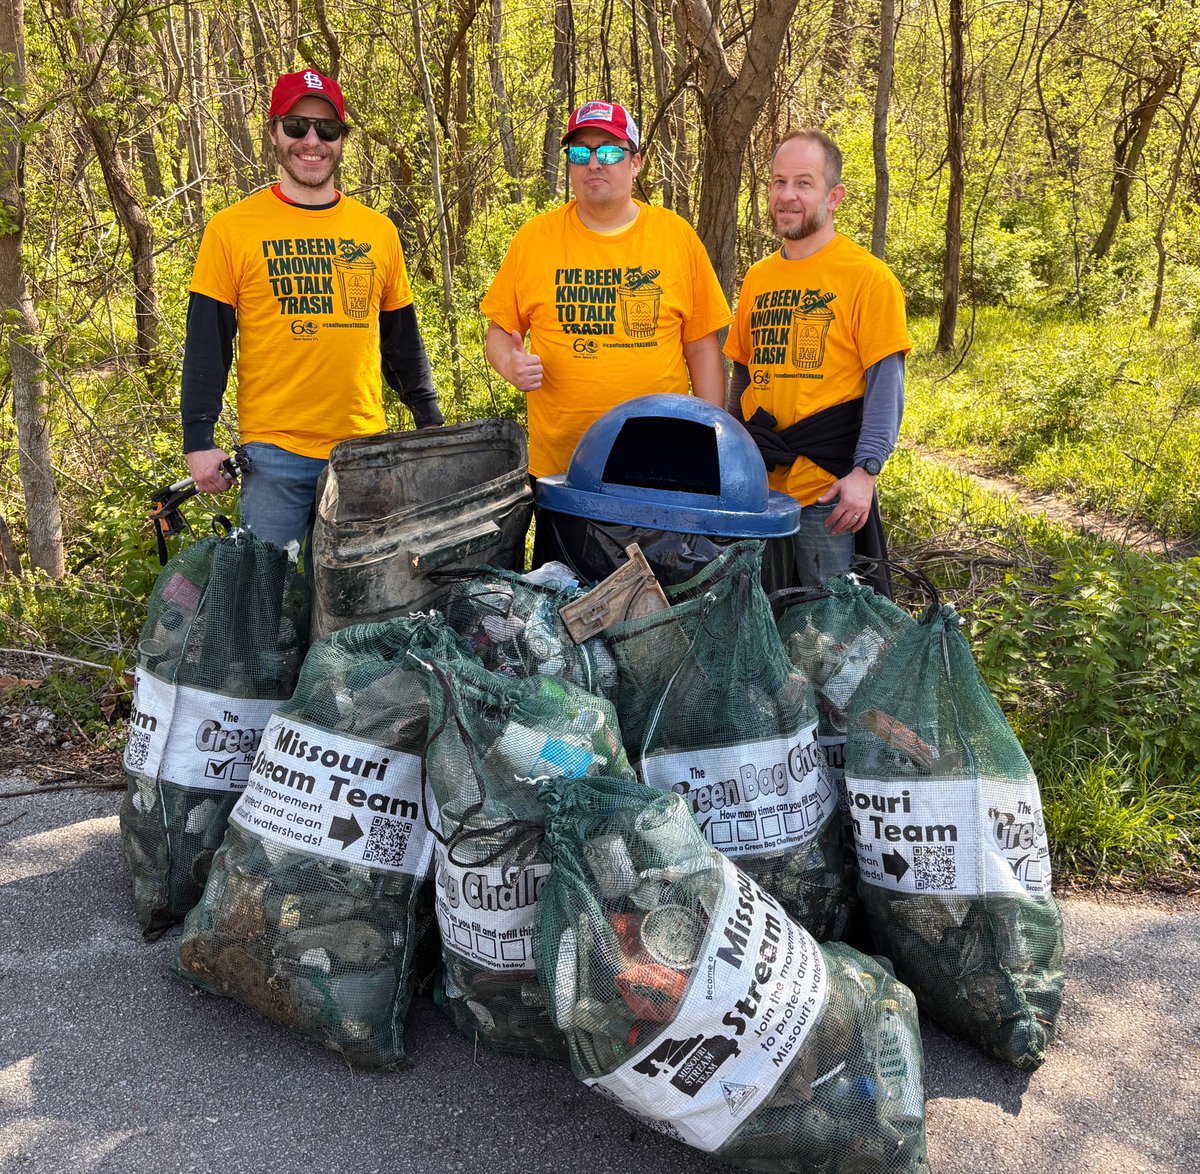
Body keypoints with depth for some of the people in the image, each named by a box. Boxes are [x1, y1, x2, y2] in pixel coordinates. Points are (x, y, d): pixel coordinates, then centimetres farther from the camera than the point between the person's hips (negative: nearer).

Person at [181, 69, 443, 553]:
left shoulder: (378, 230, 10)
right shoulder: (232, 228, 1)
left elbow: (402, 339, 16)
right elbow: (207, 341, -1)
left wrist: (430, 421, 12)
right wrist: (199, 439, -7)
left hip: (365, 452, 3)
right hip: (273, 456, -3)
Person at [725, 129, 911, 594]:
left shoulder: (868, 277, -5)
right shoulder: (757, 278, 12)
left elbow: (886, 386, -10)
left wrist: (864, 472, -20)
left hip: (828, 488, -5)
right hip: (757, 483, 6)